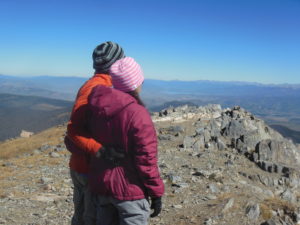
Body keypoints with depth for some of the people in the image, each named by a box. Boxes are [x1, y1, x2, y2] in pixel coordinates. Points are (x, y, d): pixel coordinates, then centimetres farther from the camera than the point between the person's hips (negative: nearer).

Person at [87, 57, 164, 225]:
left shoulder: (97, 110, 0)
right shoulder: (137, 114, -21)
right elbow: (146, 161, -19)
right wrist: (156, 194, -10)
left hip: (101, 185, 7)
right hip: (129, 190, -7)